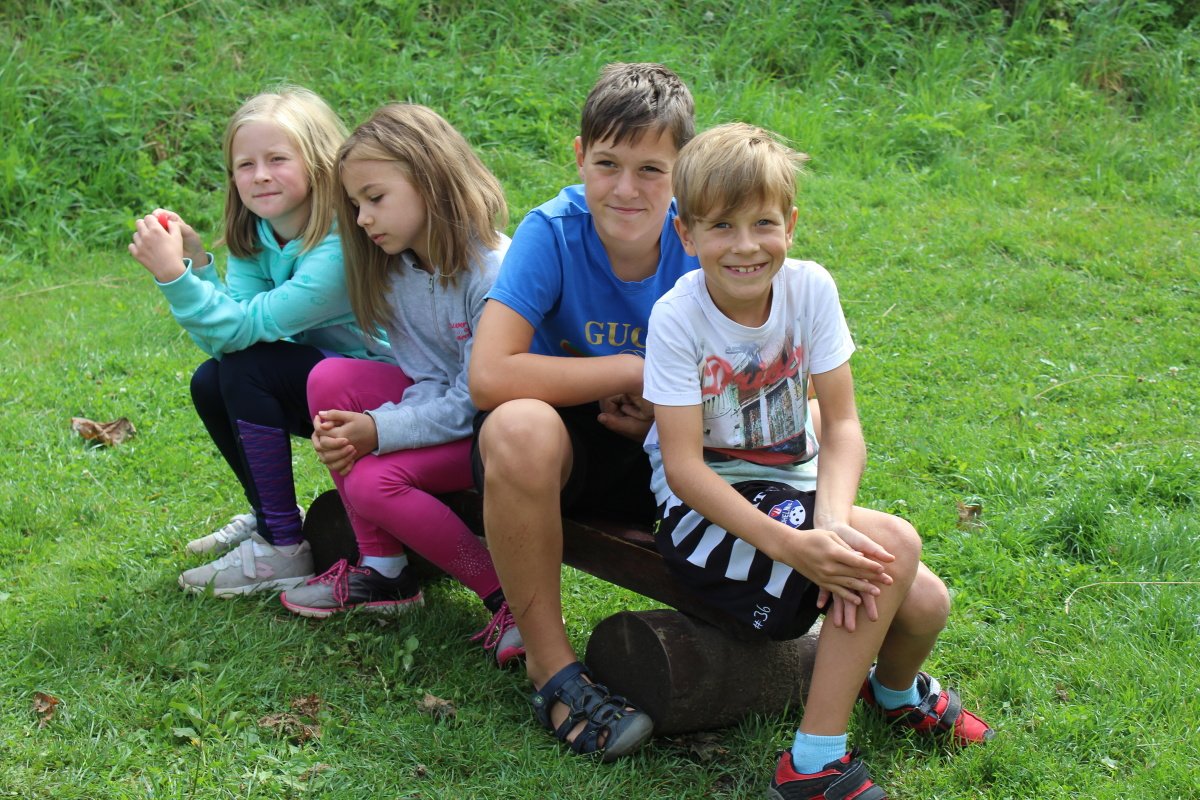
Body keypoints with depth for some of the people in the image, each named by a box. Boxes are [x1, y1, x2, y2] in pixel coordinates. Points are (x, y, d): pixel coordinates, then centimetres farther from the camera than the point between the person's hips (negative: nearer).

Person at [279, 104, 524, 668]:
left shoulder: (493, 273, -24)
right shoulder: (398, 268, 1)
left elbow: (477, 401, -23)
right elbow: (429, 381, -1)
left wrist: (380, 430, -26)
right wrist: (358, 428, -20)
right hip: (444, 405, 8)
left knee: (373, 481, -24)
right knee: (330, 378, -10)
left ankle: (510, 596, -10)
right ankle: (382, 573, -3)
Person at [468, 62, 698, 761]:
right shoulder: (554, 232, -19)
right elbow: (489, 375, -31)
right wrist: (633, 371, -24)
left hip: (664, 449, 3)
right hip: (561, 449, -3)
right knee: (520, 426, -38)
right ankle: (552, 668, -21)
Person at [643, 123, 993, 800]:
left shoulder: (810, 288, -7)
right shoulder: (677, 318, -18)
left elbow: (842, 423, -8)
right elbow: (683, 465, -21)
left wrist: (833, 518, -28)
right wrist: (789, 544, -33)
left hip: (791, 491, 5)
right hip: (705, 506, -5)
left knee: (925, 602, -14)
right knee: (892, 546, -26)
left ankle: (898, 689, 25)